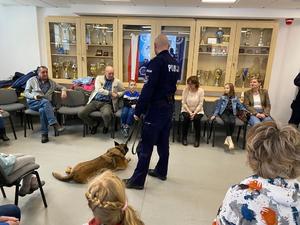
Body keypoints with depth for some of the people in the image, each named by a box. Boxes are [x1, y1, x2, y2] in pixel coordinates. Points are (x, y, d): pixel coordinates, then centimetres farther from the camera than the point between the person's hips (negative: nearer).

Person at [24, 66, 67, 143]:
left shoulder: (51, 82, 21)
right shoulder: (32, 80, 14)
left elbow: (62, 87, 25)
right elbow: (26, 93, 7)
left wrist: (63, 91, -1)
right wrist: (34, 96, -15)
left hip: (46, 103, 2)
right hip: (33, 102, -1)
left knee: (42, 110, -37)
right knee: (45, 101, -37)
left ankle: (44, 134, -35)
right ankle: (54, 123, -47)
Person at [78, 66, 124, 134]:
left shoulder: (117, 82, 6)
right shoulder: (99, 78, 7)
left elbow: (123, 91, 15)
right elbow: (98, 89, -8)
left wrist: (117, 94, -7)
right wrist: (110, 93, -15)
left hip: (106, 103, -2)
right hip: (94, 101, 2)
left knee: (106, 115, -36)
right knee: (81, 114, -14)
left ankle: (106, 126, 4)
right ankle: (94, 124, 15)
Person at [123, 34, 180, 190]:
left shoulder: (156, 62, -16)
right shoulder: (175, 64, 10)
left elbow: (148, 89, -21)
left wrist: (138, 110, -15)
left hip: (156, 108, -8)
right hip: (169, 107, 8)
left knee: (146, 146, -1)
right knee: (163, 142, 18)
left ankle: (137, 180, 8)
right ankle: (161, 171, 33)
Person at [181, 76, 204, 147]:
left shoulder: (201, 90, -10)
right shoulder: (185, 90, -9)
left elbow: (200, 104, -11)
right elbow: (184, 103, -8)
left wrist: (194, 113, -22)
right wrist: (190, 112, -19)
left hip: (198, 110, 0)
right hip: (186, 110, 0)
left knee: (197, 118, -30)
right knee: (186, 117, -30)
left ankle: (197, 139, -13)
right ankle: (184, 138, -12)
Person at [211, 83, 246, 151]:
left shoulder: (235, 98, 10)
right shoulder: (222, 98, 8)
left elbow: (241, 106, 13)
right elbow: (218, 107, 7)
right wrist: (214, 115, -3)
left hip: (232, 113, 1)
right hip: (224, 113, -1)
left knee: (232, 122, -32)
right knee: (227, 121, -34)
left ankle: (227, 139, -24)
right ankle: (230, 140, -36)